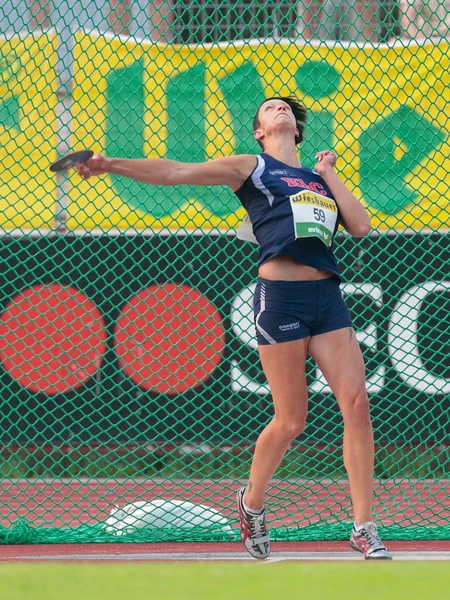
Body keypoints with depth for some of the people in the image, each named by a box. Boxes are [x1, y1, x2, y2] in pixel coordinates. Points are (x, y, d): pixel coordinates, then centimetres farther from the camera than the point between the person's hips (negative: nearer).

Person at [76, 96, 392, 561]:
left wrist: (328, 173, 14)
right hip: (280, 294, -4)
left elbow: (361, 226, 11)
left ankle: (364, 528, -4)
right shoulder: (251, 168, 11)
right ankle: (251, 502, 24)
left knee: (356, 404, -8)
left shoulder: (320, 177, 24)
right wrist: (113, 165, -8)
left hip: (327, 296, 4)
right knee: (291, 420, -4)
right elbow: (175, 172, 3)